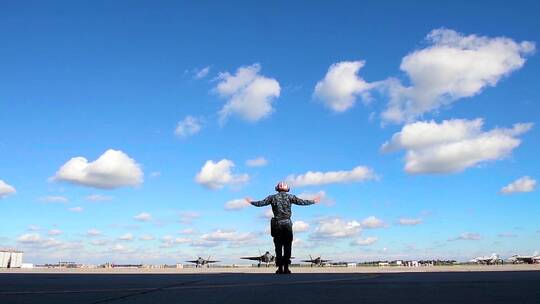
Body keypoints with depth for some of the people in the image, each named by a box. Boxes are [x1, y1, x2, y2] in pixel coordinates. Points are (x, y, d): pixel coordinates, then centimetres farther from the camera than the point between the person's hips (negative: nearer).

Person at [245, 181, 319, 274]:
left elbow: (261, 203, 8)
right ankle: (286, 268, 3)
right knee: (287, 247, 5)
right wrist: (313, 201, 17)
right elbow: (302, 202, 3)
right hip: (287, 224, -1)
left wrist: (251, 202, 25)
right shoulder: (290, 197, 2)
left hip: (277, 224, 1)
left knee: (278, 246, 7)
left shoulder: (273, 197, 4)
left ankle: (280, 268, 5)